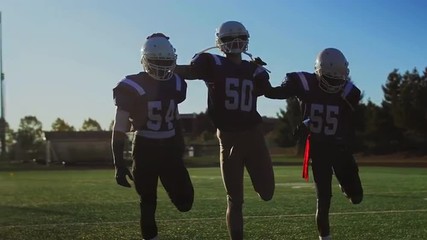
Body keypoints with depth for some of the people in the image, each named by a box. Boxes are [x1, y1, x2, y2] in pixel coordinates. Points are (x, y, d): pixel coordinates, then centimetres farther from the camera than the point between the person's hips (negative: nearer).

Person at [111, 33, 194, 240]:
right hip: (145, 150, -4)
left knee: (185, 201, 1)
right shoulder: (132, 88, -13)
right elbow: (119, 130, -11)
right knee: (147, 202, 4)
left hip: (169, 149, 4)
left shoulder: (175, 84, 3)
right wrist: (119, 164, -14)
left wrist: (181, 148, 17)